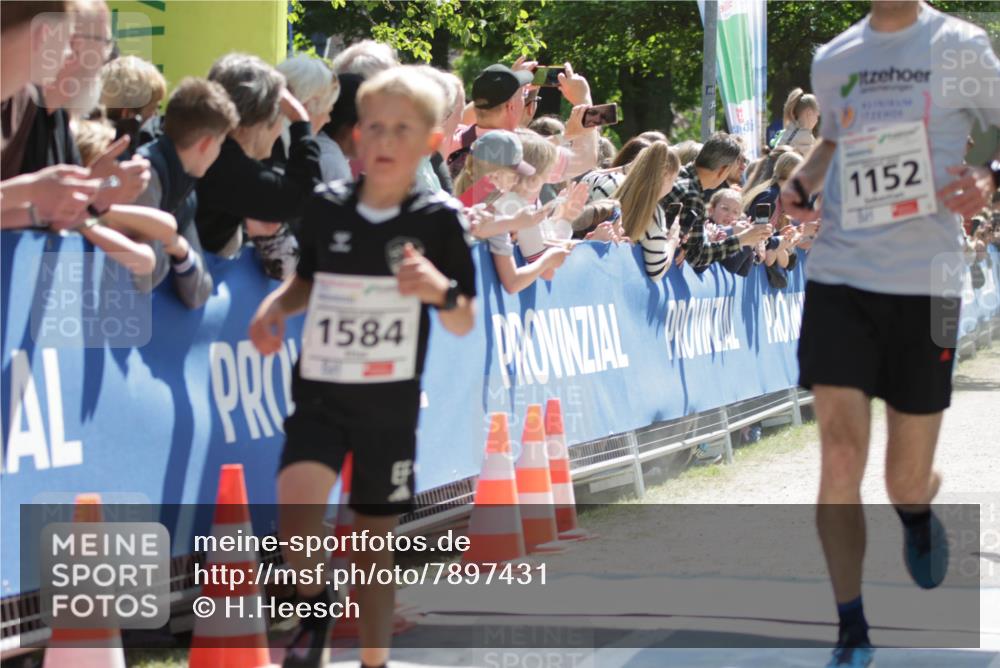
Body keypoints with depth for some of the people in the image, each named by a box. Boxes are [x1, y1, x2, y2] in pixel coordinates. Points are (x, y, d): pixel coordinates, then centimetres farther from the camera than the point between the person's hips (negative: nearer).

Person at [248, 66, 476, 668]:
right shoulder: (326, 206, -1)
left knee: (375, 539, 8)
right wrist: (276, 305, -4)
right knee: (297, 505, -22)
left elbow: (464, 325, -3)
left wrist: (439, 289, -25)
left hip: (391, 401, -1)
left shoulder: (438, 220, -6)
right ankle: (315, 604, 8)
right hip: (320, 392, 1)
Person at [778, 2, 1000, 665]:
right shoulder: (832, 59, 10)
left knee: (906, 480, 6)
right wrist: (800, 183, 8)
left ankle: (918, 509, 45)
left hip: (926, 282, -2)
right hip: (840, 277, 2)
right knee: (841, 457, -9)